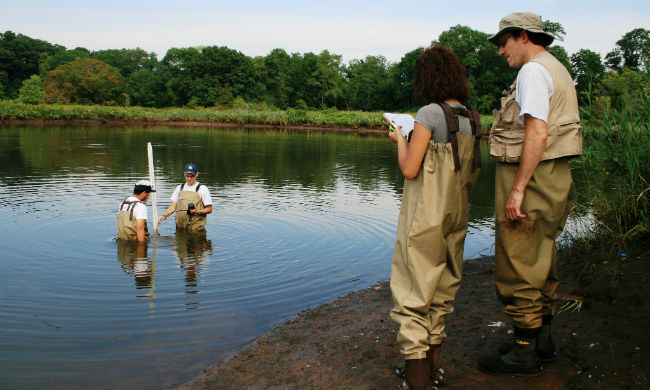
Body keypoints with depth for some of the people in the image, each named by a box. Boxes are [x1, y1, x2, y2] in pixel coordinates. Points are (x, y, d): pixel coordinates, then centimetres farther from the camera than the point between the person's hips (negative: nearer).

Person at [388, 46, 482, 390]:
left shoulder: (430, 113, -14)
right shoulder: (472, 119, 7)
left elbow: (409, 169, -15)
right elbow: (471, 175, 13)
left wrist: (400, 140, 4)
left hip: (425, 219, -7)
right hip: (455, 218, 7)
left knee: (412, 292, 1)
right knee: (440, 291, 18)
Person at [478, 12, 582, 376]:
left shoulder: (533, 71, -13)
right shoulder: (558, 69, 18)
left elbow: (537, 133, -23)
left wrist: (517, 190, -23)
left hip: (531, 176, -10)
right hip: (554, 177, 10)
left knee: (519, 265, -2)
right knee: (542, 262, 17)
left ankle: (525, 353, 8)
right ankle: (543, 339, 30)